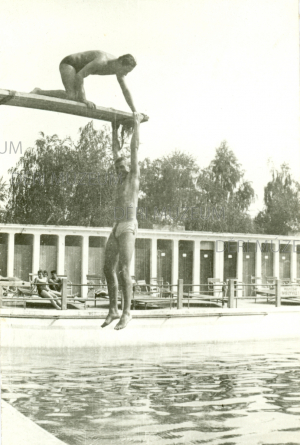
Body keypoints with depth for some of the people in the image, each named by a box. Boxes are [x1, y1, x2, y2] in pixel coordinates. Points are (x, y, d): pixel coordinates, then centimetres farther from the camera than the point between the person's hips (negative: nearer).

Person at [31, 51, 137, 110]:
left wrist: (134, 111, -1)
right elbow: (79, 75, -36)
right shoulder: (101, 62, -35)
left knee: (78, 99, 6)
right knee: (70, 96, -25)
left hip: (76, 68, 9)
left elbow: (126, 91, 1)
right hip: (68, 63, -9)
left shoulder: (119, 70, -9)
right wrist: (83, 99, -36)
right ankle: (38, 92, -12)